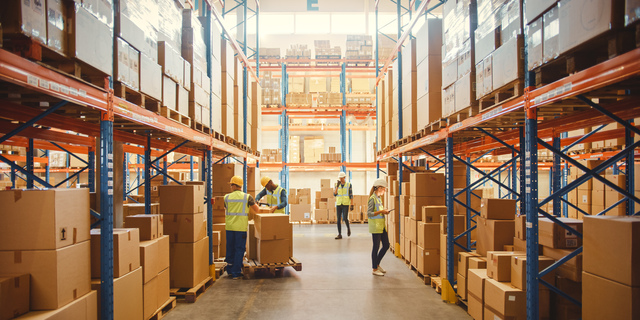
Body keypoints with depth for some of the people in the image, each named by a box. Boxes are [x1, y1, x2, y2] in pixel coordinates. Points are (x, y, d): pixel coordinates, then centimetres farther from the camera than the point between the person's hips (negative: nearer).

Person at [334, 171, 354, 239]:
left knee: (345, 218, -12)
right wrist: (337, 186, -14)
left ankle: (348, 228, 19)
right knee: (338, 219, -2)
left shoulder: (349, 185, 0)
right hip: (338, 204, 3)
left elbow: (351, 195, -2)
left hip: (346, 204, -3)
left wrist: (352, 205, -7)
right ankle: (339, 234, 2)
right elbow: (334, 194, -4)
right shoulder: (337, 185, 7)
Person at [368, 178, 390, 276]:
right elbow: (369, 213, -19)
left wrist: (384, 211, 8)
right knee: (376, 247, -1)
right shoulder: (372, 198, -14)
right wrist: (381, 211, -23)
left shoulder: (379, 198, 13)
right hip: (375, 226, -9)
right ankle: (375, 269, 9)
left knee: (386, 245, 12)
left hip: (382, 225, 9)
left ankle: (377, 264, 26)